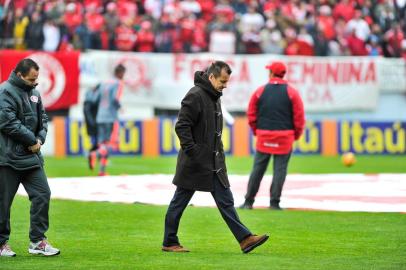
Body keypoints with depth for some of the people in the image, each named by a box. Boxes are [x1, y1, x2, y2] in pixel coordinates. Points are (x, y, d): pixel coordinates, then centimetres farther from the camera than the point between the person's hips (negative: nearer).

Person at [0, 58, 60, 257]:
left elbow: (43, 118, 19)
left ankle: (37, 241, 8)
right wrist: (32, 140, -14)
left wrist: (40, 138, -1)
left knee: (42, 194, 2)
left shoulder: (33, 92, 13)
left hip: (31, 156, 8)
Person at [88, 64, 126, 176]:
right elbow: (115, 98, -19)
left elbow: (95, 99, 12)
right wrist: (119, 107, 0)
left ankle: (102, 170, -8)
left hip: (100, 117, 6)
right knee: (112, 144, -4)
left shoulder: (103, 84, 14)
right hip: (111, 117, -6)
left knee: (103, 144, 6)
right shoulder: (119, 84, -4)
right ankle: (95, 154, -30)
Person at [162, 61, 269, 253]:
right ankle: (169, 243, 12)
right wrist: (192, 151, -22)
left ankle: (245, 239, 2)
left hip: (214, 163, 9)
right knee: (179, 202, 3)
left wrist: (219, 151, 15)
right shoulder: (195, 96, -15)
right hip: (195, 164, -9)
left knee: (226, 201, 5)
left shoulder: (214, 97, 14)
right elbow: (182, 126, -20)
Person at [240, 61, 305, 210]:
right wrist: (296, 135, 7)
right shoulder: (291, 92, -2)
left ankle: (248, 201, 10)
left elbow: (251, 114, 4)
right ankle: (274, 202, 2)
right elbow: (299, 117, -4)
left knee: (258, 169, 8)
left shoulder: (260, 91, 2)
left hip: (263, 136, 1)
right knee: (280, 169, 4)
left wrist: (256, 131, 16)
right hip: (285, 136, -1)